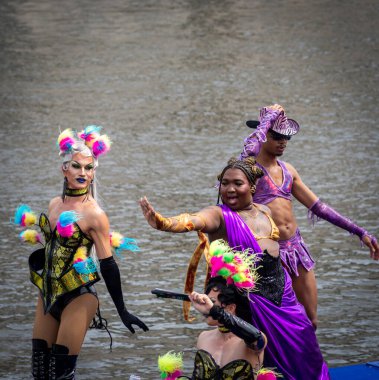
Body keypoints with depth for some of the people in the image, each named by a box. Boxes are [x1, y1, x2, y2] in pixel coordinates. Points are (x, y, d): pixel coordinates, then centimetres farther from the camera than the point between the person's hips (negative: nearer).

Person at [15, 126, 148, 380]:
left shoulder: (94, 215, -12)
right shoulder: (55, 204, 8)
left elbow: (107, 265, -10)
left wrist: (122, 311, -9)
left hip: (78, 298, -7)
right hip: (48, 294, 7)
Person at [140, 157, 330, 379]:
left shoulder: (264, 212, 8)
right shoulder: (220, 216, -12)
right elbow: (193, 221, -32)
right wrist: (164, 223, -53)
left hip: (282, 292, 6)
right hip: (250, 300, -6)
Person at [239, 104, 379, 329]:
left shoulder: (288, 170, 14)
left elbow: (317, 206, 17)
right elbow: (250, 149, -32)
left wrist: (359, 232, 14)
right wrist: (270, 117, -16)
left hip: (296, 248, 7)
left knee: (310, 320, 8)